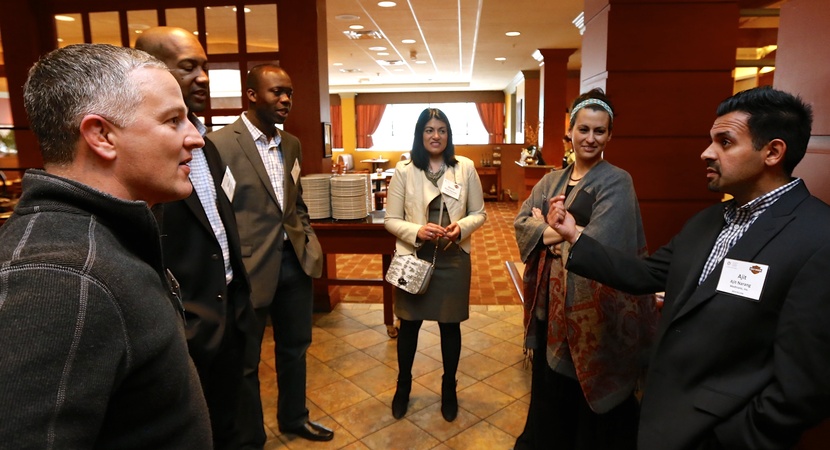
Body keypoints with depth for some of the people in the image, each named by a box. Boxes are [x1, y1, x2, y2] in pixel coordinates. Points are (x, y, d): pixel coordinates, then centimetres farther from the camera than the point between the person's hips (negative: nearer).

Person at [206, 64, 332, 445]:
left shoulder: (292, 145, 10)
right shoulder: (220, 143, -12)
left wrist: (309, 239, 7)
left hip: (295, 261, 7)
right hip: (251, 267, -6)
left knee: (295, 347, 22)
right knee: (245, 361, 13)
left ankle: (293, 417, 44)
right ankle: (250, 438, 35)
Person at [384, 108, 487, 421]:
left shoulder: (465, 167, -3)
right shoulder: (404, 171, -5)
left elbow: (479, 213, 3)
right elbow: (391, 220, -4)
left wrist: (462, 227, -18)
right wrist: (416, 231, -22)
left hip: (453, 259, 1)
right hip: (414, 258, 0)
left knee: (450, 325, 13)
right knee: (409, 323, 13)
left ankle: (448, 389, 37)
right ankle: (403, 386, 38)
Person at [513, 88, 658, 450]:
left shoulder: (617, 182, -11)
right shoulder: (552, 180, 8)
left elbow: (599, 243, -22)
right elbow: (521, 222, 1)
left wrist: (548, 231, -10)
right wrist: (551, 232, -18)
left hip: (589, 303, -6)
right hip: (550, 297, 6)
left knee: (586, 390, 11)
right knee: (548, 382, 20)